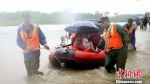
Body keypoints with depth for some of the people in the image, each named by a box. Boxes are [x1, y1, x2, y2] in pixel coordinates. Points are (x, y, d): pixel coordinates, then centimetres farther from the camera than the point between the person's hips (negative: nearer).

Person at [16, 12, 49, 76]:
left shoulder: (36, 27, -8)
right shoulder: (20, 29, -5)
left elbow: (42, 37, -1)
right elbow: (19, 41, -5)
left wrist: (44, 44, -19)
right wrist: (26, 47, -20)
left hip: (36, 51, 0)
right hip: (26, 52, 0)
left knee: (36, 66, 14)